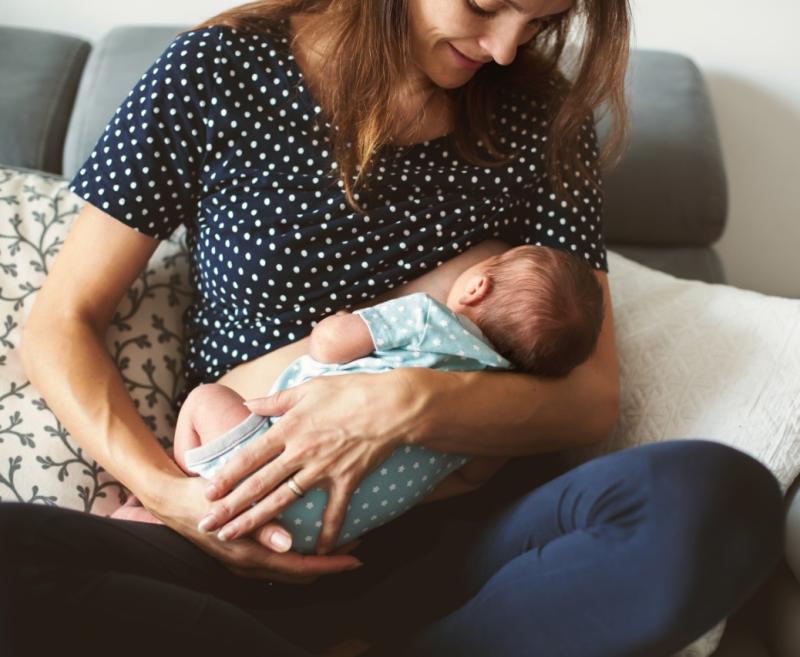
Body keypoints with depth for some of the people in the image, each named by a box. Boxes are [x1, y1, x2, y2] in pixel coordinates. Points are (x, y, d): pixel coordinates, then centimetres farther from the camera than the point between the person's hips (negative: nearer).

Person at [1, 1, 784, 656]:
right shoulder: (216, 72, -1)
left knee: (723, 495, -28)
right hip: (252, 542, -1)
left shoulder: (542, 122, 5)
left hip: (452, 533, 2)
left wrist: (408, 406, -19)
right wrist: (167, 492, -14)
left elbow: (593, 396, 0)